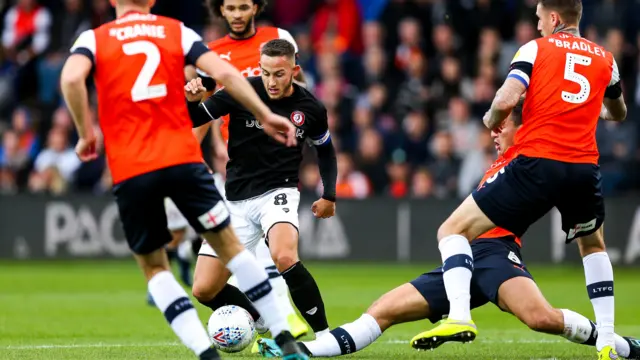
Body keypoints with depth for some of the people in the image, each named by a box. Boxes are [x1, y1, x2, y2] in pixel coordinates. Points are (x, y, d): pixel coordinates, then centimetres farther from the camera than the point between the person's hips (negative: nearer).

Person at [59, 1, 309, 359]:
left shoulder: (93, 39, 8)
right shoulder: (178, 31, 10)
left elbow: (71, 79, -14)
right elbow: (225, 73, -3)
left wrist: (86, 134, -3)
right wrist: (265, 115, 3)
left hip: (129, 171, -1)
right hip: (182, 158, 1)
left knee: (153, 265, 13)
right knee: (229, 245, 14)